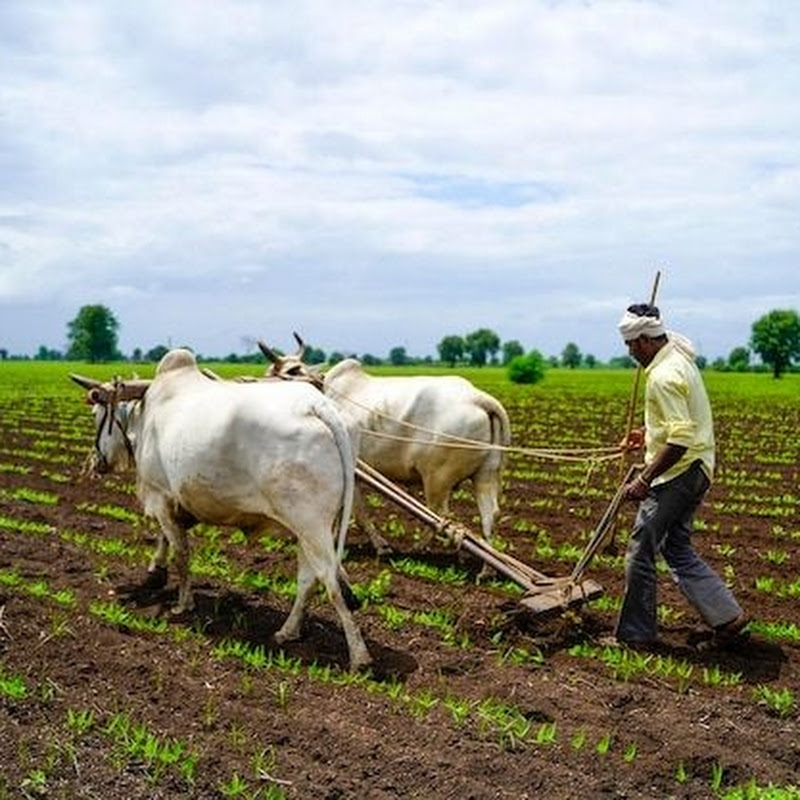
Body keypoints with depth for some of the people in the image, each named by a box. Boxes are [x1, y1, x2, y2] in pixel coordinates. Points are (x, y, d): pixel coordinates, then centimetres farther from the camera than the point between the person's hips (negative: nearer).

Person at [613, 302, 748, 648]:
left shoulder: (663, 377, -22)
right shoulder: (680, 358, 10)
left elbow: (680, 440, -27)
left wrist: (645, 480, -23)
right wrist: (649, 434, 27)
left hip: (677, 474, -10)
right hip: (695, 470, 10)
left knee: (641, 552, 1)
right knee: (677, 550, 18)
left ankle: (634, 634, 12)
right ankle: (726, 615, 16)